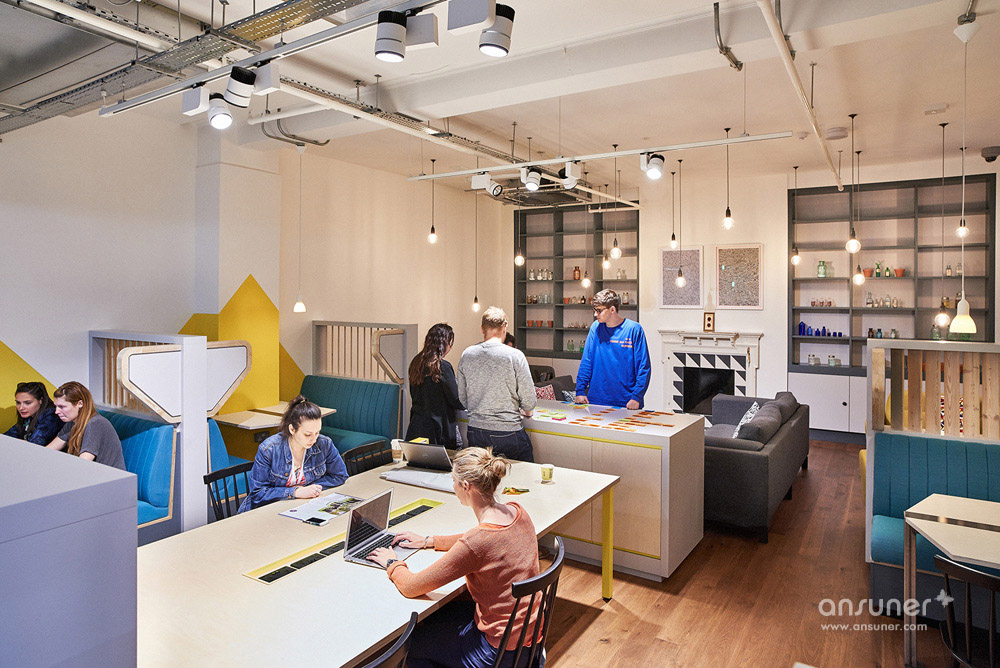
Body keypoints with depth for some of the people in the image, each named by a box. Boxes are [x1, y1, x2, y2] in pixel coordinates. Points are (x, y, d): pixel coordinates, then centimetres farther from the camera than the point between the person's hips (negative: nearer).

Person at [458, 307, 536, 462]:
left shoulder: (467, 355, 0)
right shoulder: (515, 356, -12)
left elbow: (462, 398, 8)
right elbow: (529, 400, -8)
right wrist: (527, 412, 15)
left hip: (475, 431, 4)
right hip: (508, 431, -4)